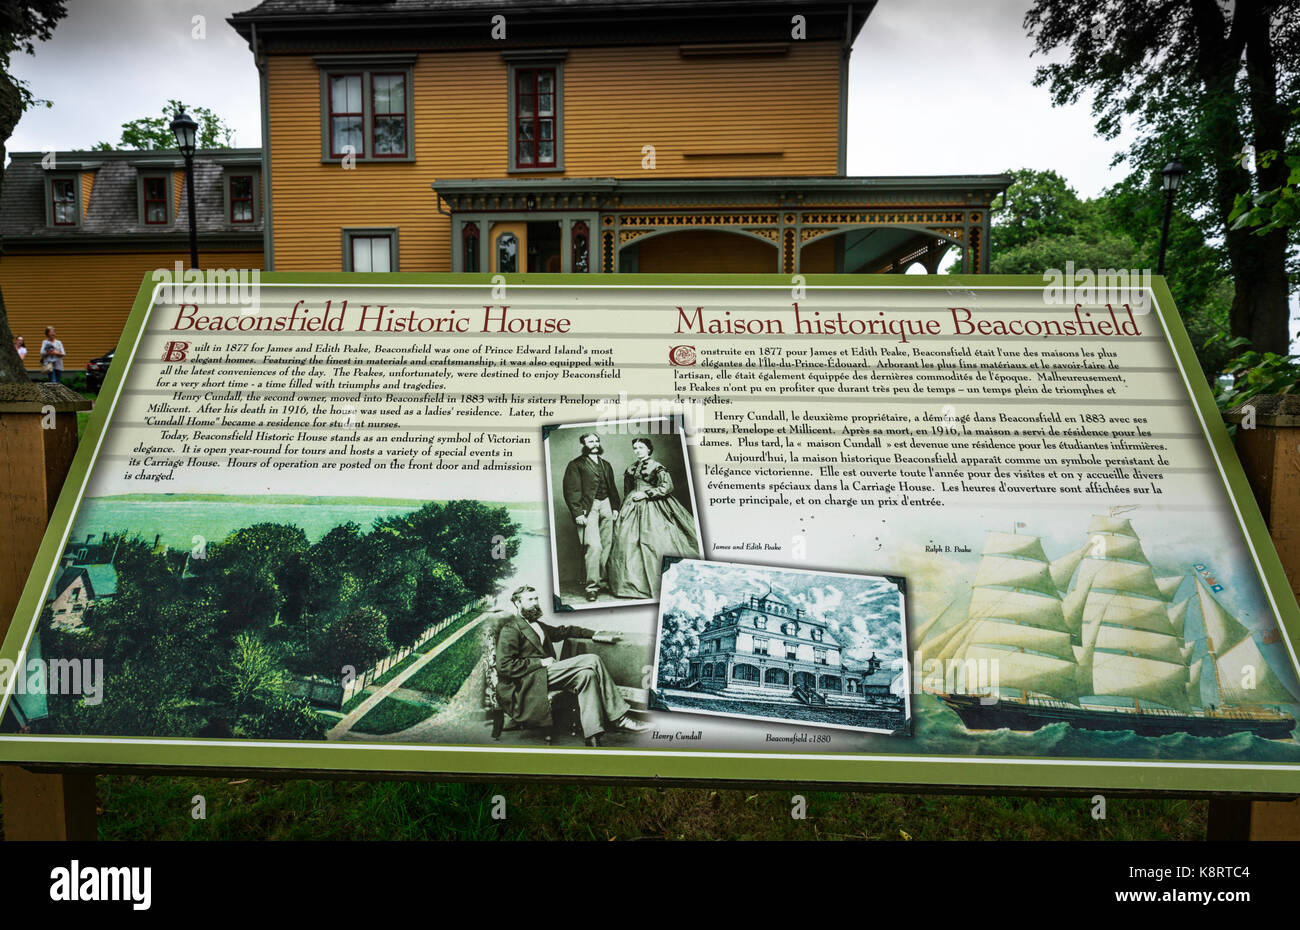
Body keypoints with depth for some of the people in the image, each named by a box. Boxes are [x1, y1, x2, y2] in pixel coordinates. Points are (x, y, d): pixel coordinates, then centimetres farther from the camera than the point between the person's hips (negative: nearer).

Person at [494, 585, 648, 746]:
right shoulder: (510, 629, -3)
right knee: (591, 660, -20)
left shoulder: (537, 625, 25)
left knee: (586, 674, -19)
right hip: (530, 679, -8)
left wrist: (596, 635, 18)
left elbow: (563, 631, 29)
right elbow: (504, 666, -13)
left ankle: (592, 737, -21)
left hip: (547, 673, 8)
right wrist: (541, 662, -13)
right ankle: (618, 717, -19)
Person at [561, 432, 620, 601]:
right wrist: (577, 513, -14)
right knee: (594, 546, -15)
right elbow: (571, 491, -5)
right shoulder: (576, 465, 2)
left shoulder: (606, 465, 21)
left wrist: (615, 507, 12)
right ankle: (591, 586, -9)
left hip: (606, 507, 6)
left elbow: (612, 488, 24)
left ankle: (603, 581, 12)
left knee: (606, 547, 3)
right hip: (588, 509, -6)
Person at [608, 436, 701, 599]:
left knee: (654, 542, -11)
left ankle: (655, 584, -5)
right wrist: (625, 506, 20)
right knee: (627, 542, -3)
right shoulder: (630, 469, 14)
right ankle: (632, 583, 4)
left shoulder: (657, 467, -2)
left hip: (653, 506, -5)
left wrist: (646, 494, -13)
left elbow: (667, 487, -10)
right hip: (633, 507, 5)